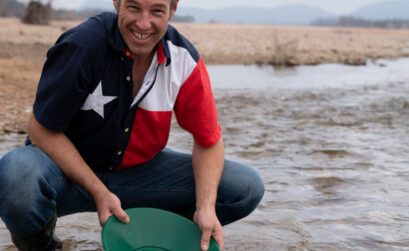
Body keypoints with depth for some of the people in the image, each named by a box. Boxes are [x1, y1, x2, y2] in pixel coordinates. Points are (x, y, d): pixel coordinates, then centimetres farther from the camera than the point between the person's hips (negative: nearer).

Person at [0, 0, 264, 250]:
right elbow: (43, 131, -17)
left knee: (247, 187, -11)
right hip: (68, 168, -3)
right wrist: (99, 193, -24)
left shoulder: (185, 60, -12)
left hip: (138, 170, 4)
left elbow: (208, 139, -3)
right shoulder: (82, 44, -23)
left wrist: (206, 207, -19)